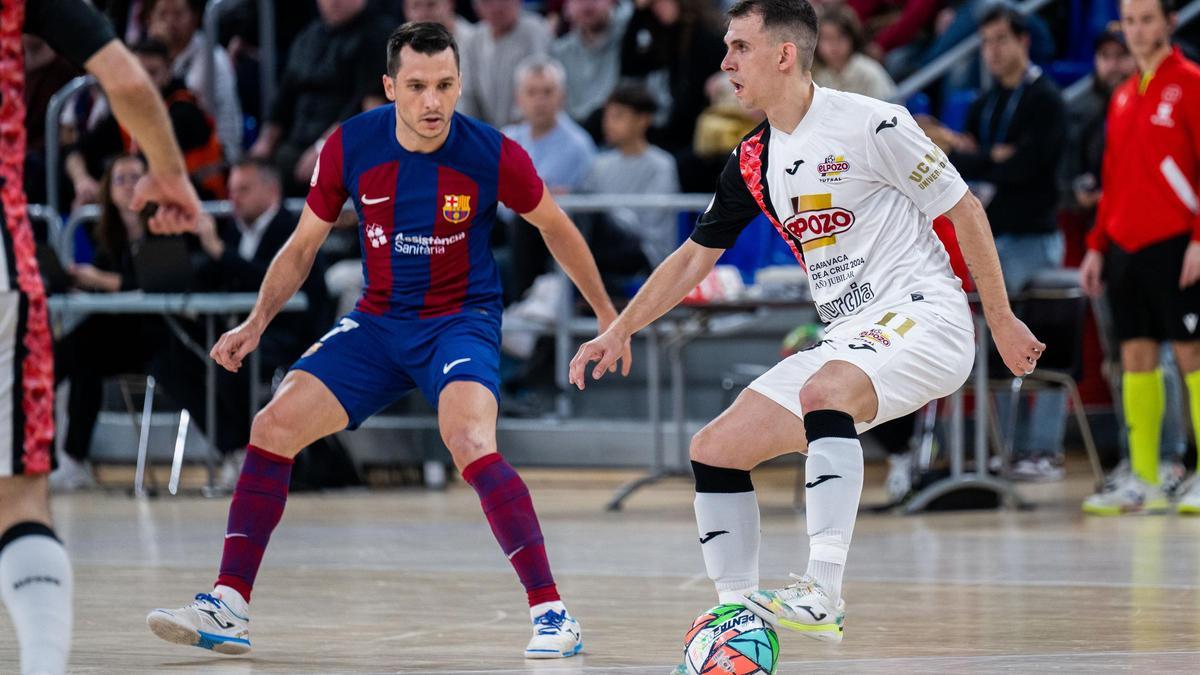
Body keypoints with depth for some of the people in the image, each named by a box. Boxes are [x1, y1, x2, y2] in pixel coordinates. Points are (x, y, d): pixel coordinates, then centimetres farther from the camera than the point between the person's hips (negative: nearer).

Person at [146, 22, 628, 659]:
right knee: (274, 425, -9)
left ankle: (552, 613, -24)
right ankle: (228, 608, 0)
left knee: (469, 442, -31)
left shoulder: (492, 154, -16)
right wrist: (256, 324, -5)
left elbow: (554, 226, 4)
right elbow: (302, 245, 6)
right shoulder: (349, 147, -10)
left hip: (461, 320, -4)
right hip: (377, 321, 4)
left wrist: (606, 314, 10)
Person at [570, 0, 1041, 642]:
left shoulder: (869, 123, -11)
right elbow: (693, 257, 23)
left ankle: (822, 595, -44)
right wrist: (618, 331, 17)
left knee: (823, 391, -37)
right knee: (714, 449, 2)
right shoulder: (753, 162, 11)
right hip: (846, 340, 8)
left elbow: (964, 210, -5)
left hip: (923, 317, -8)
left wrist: (1001, 321, -1)